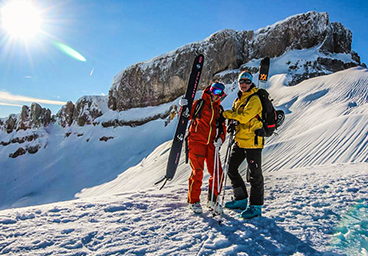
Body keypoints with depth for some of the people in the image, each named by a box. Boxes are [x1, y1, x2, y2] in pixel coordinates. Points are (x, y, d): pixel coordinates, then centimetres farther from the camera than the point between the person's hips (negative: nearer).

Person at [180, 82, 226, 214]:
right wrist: (183, 108, -19)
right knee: (197, 172, -6)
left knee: (217, 172, 0)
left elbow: (222, 127, 18)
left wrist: (220, 138, 0)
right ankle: (193, 201, 11)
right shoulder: (199, 103, 4)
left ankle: (213, 200, 18)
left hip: (212, 144, 5)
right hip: (196, 142, -5)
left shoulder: (219, 109, 18)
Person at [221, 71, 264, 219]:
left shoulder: (254, 99, -10)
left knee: (255, 174, 0)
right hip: (240, 141, 9)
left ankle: (255, 206, 11)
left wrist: (227, 114, -10)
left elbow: (244, 117, -22)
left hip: (252, 141, -9)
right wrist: (232, 121, -5)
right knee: (231, 169, 14)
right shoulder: (238, 100, 16)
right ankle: (241, 200, 27)